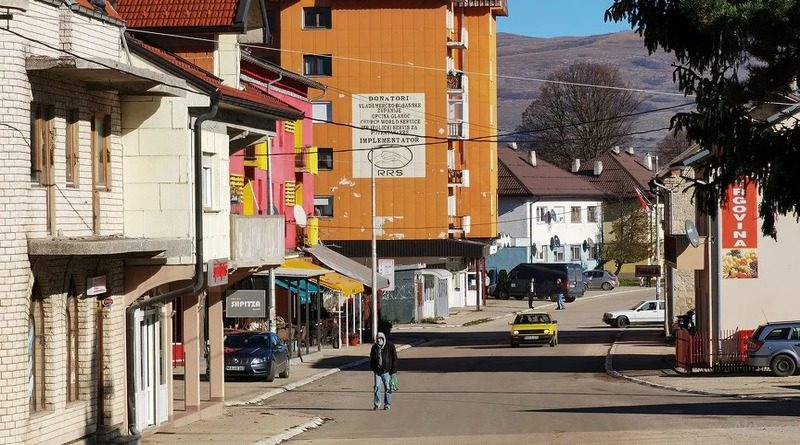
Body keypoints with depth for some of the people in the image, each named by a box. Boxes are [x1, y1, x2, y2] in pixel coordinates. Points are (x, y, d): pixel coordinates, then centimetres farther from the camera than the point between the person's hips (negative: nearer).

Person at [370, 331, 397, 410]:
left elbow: (394, 358, -3)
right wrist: (373, 368, 10)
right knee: (377, 387, -2)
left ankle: (387, 404, 11)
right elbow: (371, 359, 19)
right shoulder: (374, 347, 7)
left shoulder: (390, 346, -4)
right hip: (377, 371, 3)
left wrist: (393, 370, -8)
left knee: (387, 388, 2)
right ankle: (376, 404, 8)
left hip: (387, 371, -3)